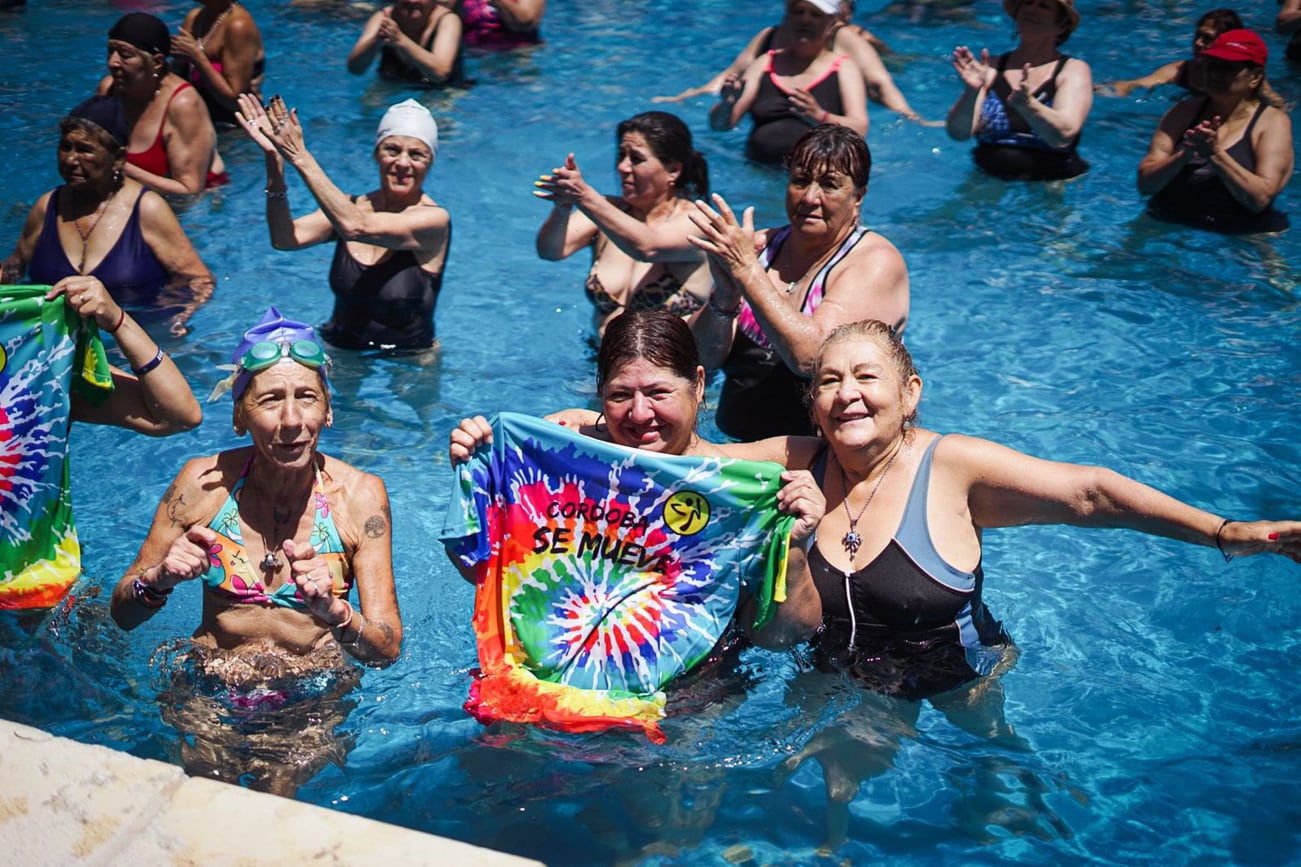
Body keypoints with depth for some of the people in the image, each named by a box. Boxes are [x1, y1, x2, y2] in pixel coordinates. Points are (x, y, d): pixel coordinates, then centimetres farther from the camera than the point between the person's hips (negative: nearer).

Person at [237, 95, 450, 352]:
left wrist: (300, 158, -30)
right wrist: (274, 163, -27)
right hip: (339, 353, 2)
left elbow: (355, 226, -30)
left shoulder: (435, 219, -15)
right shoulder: (345, 208, 0)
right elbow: (285, 239, -16)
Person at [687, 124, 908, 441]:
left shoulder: (876, 263, -3)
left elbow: (811, 357, -18)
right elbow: (704, 357, 3)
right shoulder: (760, 246, 11)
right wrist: (725, 296, -15)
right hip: (740, 447, 4)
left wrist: (746, 270, -18)